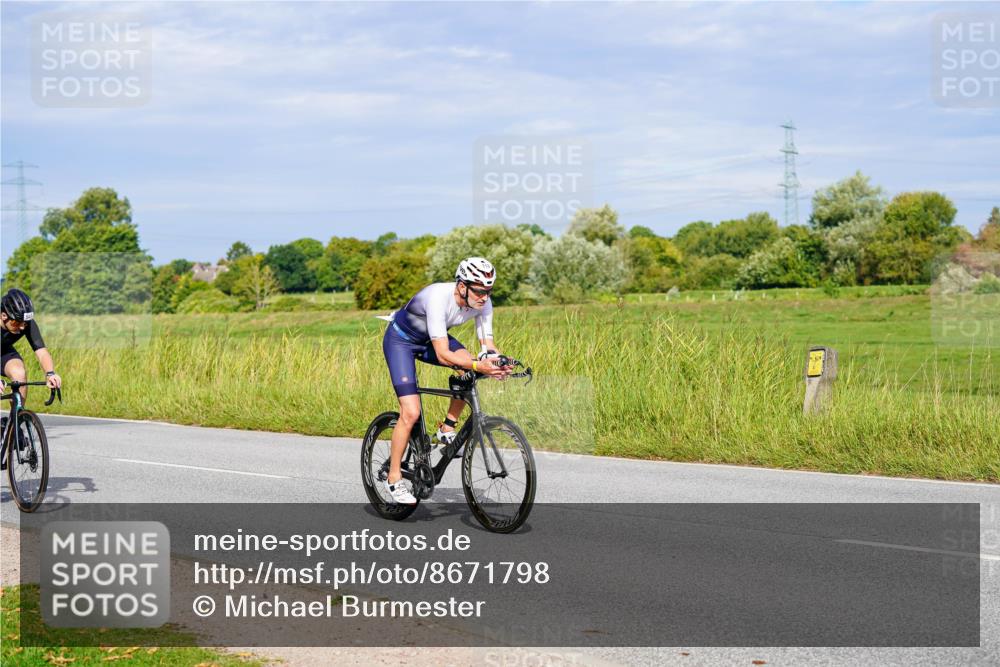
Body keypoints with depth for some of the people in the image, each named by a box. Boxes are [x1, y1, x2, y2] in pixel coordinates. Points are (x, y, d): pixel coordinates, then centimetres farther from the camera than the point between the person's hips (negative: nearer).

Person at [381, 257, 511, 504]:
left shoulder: (482, 303, -19)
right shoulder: (439, 298, -38)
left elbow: (488, 345, -15)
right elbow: (443, 354, -40)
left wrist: (499, 362, -37)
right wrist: (478, 366, -51)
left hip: (429, 340, 6)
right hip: (400, 340, -6)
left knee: (470, 368, -21)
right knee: (411, 412, -17)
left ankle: (447, 429, -4)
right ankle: (394, 478, -2)